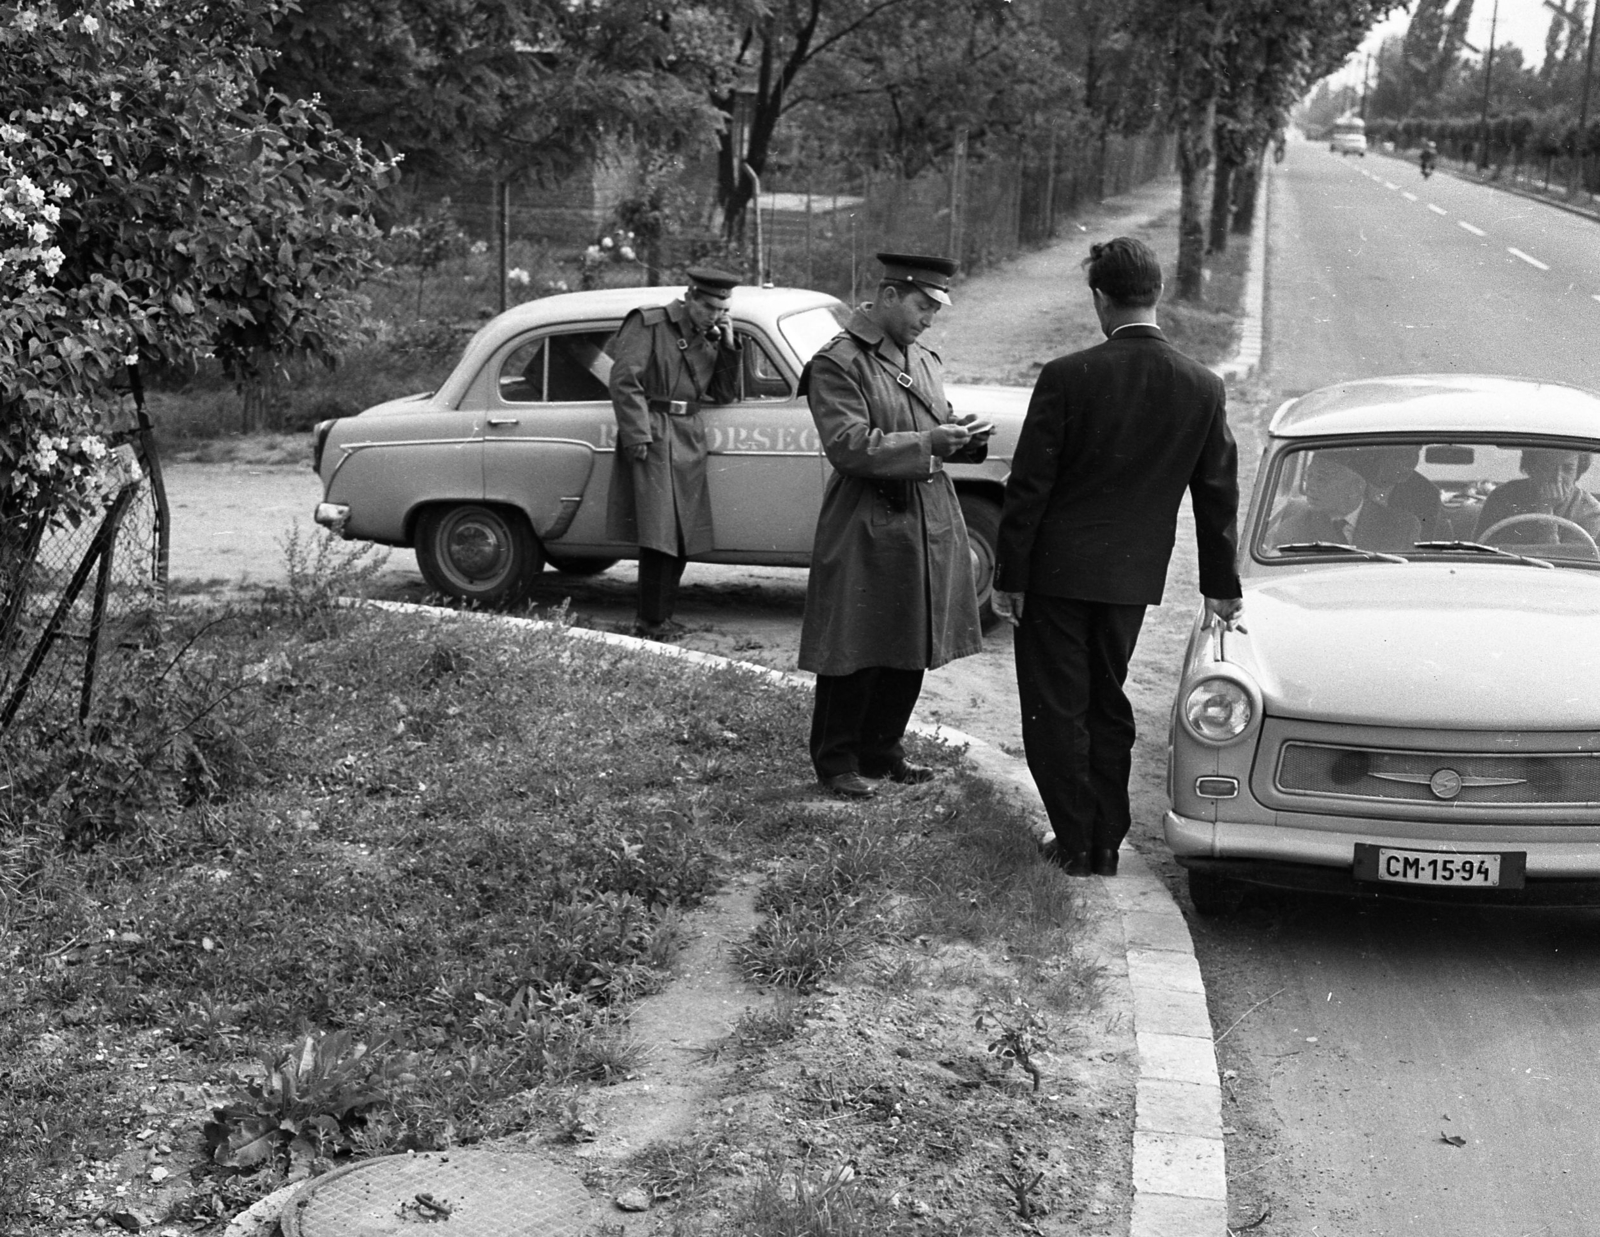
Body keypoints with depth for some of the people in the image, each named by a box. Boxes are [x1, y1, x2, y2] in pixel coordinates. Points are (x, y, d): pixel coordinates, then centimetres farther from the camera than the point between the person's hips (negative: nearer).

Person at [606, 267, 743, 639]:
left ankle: (663, 617, 17)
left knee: (684, 538, 8)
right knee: (659, 536, -10)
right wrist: (637, 436, -17)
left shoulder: (709, 339, 16)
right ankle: (651, 623, -4)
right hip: (652, 439, -7)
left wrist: (728, 347, 3)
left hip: (690, 441, 7)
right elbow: (624, 380, -11)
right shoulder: (648, 323, -4)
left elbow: (725, 395, 16)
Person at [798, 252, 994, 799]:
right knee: (856, 654, 1)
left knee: (910, 651, 14)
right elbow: (848, 446, -19)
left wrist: (961, 437, -2)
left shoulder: (924, 360, 14)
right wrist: (925, 443, -24)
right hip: (865, 529, -7)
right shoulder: (837, 363, -11)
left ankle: (882, 750, 29)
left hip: (929, 526, 8)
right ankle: (836, 762, 15)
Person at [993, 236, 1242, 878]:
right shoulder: (1204, 388, -3)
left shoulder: (1067, 377, -16)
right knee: (1108, 705, 18)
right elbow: (1218, 495, 5)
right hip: (1134, 577, 5)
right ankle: (1106, 844, 23)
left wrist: (1007, 576, -4)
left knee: (1056, 710, 8)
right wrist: (1221, 587, 16)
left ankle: (1076, 842, 12)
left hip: (1058, 568, -4)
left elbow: (1028, 487, -13)